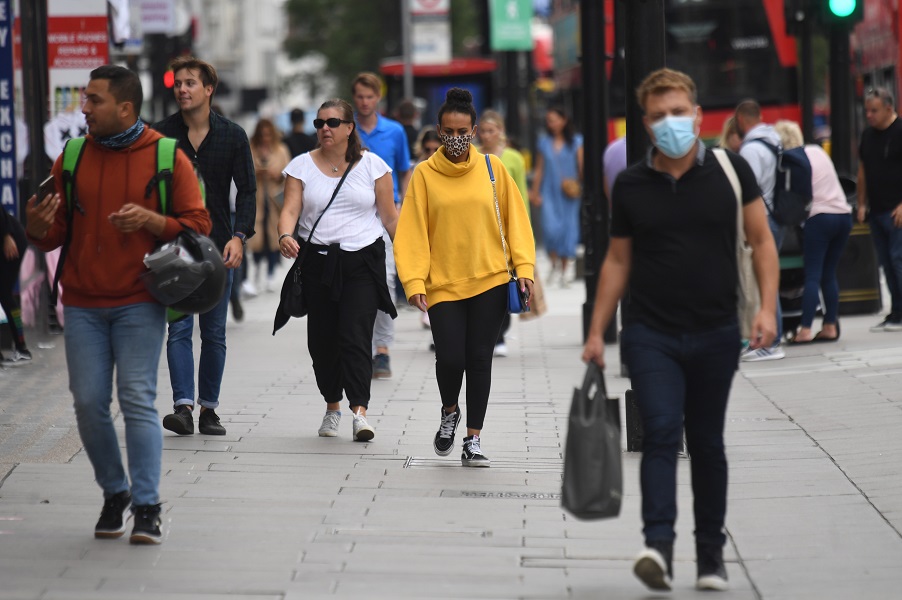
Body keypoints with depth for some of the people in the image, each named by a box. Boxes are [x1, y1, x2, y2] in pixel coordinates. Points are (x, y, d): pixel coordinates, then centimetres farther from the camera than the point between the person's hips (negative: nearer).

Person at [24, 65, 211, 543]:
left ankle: (147, 508, -6)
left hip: (139, 304, -3)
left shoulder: (167, 158, -2)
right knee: (89, 402, 1)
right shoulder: (73, 158, 8)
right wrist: (38, 229, -12)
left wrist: (150, 220, -18)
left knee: (137, 400, -9)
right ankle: (114, 493, 19)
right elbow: (56, 234, 11)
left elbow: (197, 226, -1)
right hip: (83, 303, 3)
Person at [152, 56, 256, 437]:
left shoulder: (232, 136, 2)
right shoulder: (160, 135, 1)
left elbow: (247, 191, 2)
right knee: (179, 329, -10)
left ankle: (208, 409, 13)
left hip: (217, 247, 1)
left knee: (214, 333, 6)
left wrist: (239, 236, -11)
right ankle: (183, 406, -16)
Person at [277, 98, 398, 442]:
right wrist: (286, 236, -26)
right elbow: (290, 209, -5)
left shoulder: (372, 165, 4)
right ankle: (332, 407, 25)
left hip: (363, 261, -2)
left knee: (355, 335, -15)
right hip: (318, 261, 2)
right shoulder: (302, 166, 6)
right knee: (322, 339, 6)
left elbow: (389, 217, 6)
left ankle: (359, 412, -22)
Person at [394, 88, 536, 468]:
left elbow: (515, 217, 6)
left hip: (490, 281, 1)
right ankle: (449, 412, 23)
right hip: (443, 284, -1)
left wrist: (523, 267, -2)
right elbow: (412, 230, -3)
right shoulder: (425, 174, -1)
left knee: (479, 359, 2)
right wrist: (414, 281, -11)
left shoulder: (492, 167, 2)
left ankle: (473, 440, 11)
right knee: (450, 358, -9)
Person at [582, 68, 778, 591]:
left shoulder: (730, 171, -1)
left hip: (717, 333, 0)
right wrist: (597, 332, 8)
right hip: (651, 334, 0)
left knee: (707, 444, 9)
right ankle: (659, 546, -27)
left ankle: (711, 554, 19)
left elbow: (762, 241, 3)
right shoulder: (630, 185, 2)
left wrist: (767, 308, -9)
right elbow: (618, 261, 11)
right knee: (661, 434, -16)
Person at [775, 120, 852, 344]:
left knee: (812, 275, -7)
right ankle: (830, 326, 10)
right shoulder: (818, 151, 15)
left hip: (819, 217, -7)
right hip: (843, 215, 7)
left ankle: (805, 330, -12)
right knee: (829, 274, 12)